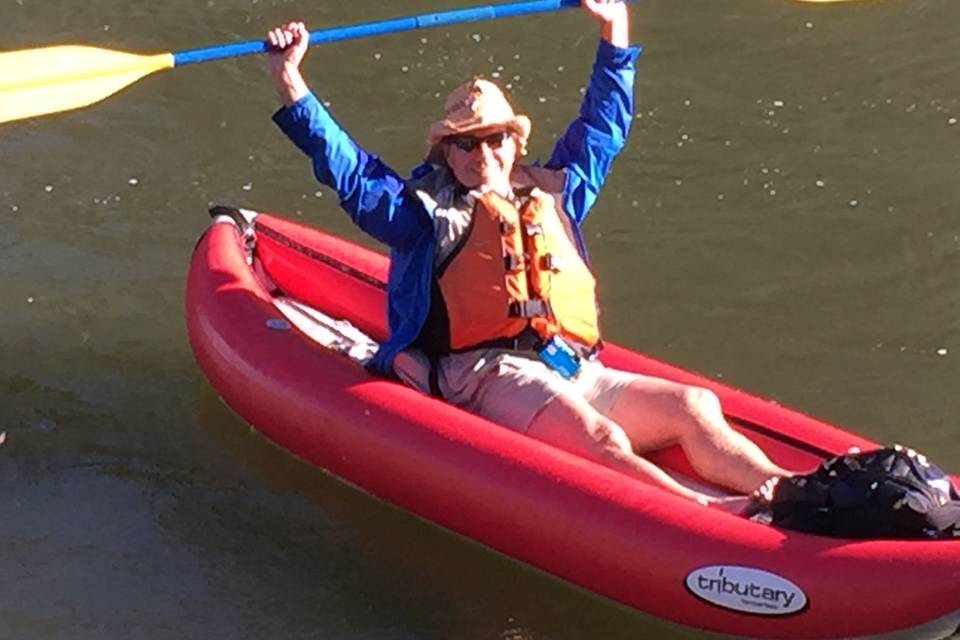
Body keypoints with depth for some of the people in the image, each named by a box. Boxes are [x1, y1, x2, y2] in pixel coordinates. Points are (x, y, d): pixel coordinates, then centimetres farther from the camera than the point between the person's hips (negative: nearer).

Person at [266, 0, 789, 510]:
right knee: (599, 441, -34)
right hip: (489, 375, -6)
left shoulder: (554, 195, 27)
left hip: (579, 373, 6)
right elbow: (344, 165, 9)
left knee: (695, 408, -19)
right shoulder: (424, 210, 14)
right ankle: (709, 512, -54)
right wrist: (289, 82, 2)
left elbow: (602, 127, 40)